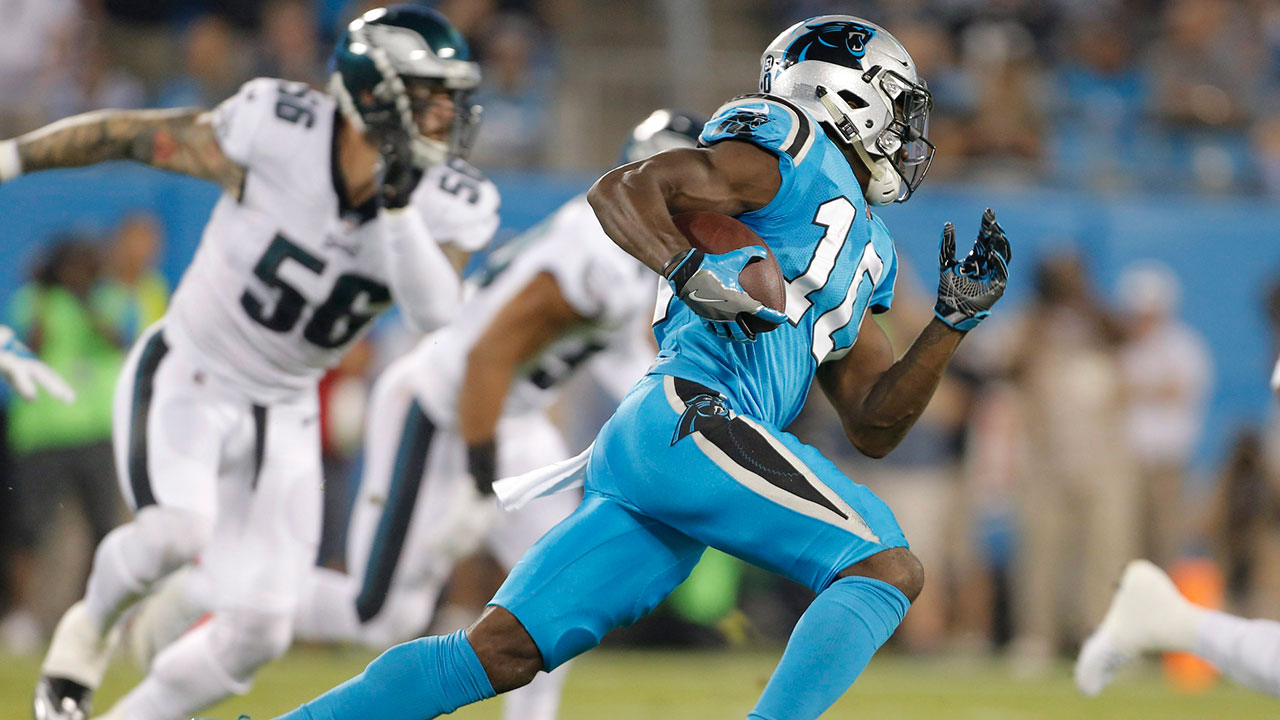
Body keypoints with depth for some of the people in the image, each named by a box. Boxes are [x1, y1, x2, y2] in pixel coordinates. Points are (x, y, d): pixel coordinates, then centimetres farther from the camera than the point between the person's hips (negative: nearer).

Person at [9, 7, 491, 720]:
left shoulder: (433, 201, -7)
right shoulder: (279, 132, -19)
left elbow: (436, 309, -22)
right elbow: (135, 134, -8)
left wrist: (398, 207, -34)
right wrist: (12, 156, -6)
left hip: (282, 414, 4)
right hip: (186, 382, -4)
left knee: (257, 632, -3)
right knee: (175, 533, -32)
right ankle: (92, 626, 1)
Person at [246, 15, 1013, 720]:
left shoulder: (866, 255, 31)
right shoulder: (791, 155, 6)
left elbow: (875, 427, 26)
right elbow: (620, 189, -5)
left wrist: (955, 320, 19)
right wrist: (692, 276, -22)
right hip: (690, 414, -9)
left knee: (501, 654, 0)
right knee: (890, 567, -15)